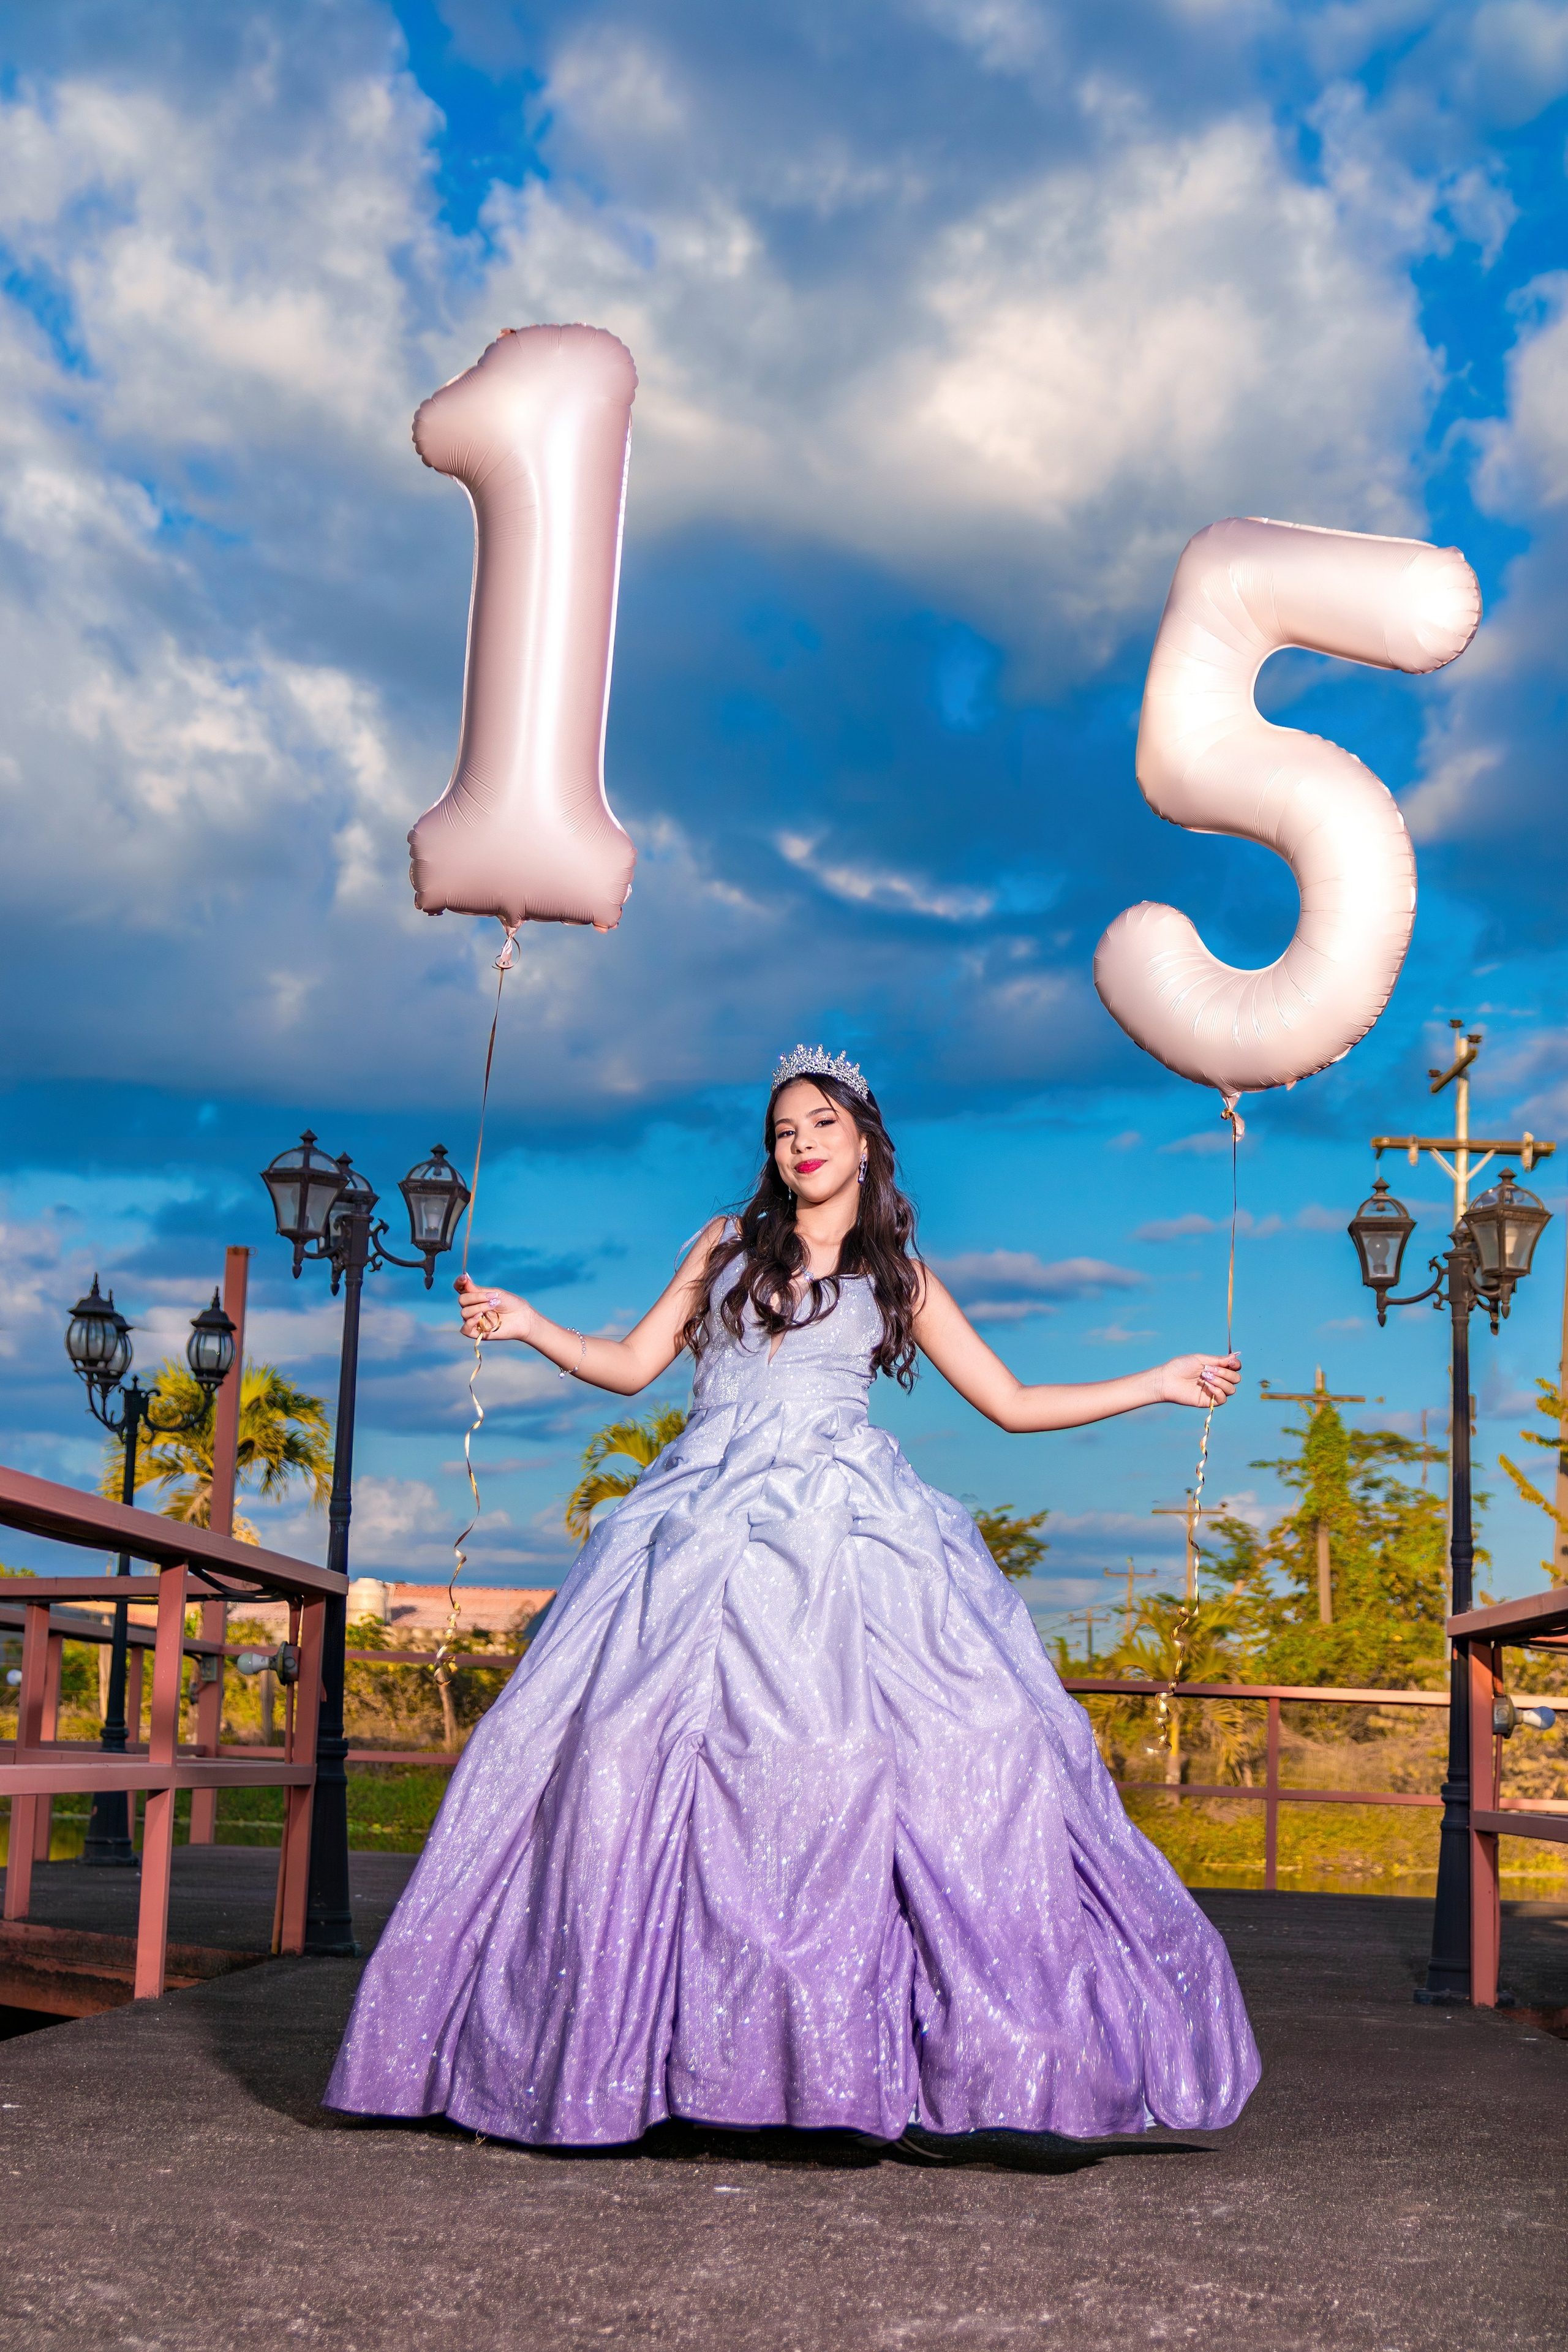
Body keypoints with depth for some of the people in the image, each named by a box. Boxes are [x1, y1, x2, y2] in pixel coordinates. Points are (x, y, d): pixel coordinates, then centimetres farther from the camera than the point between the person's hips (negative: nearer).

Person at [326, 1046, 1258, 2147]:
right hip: (710, 1525, 1)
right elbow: (634, 1364, 18)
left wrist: (1163, 1382, 17)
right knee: (637, 1739, -12)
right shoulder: (726, 1245, 20)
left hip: (842, 1528, -1)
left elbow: (1015, 1404, 18)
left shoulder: (899, 1276, 17)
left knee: (948, 1734, -18)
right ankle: (630, 2050, -5)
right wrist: (531, 1326, 4)